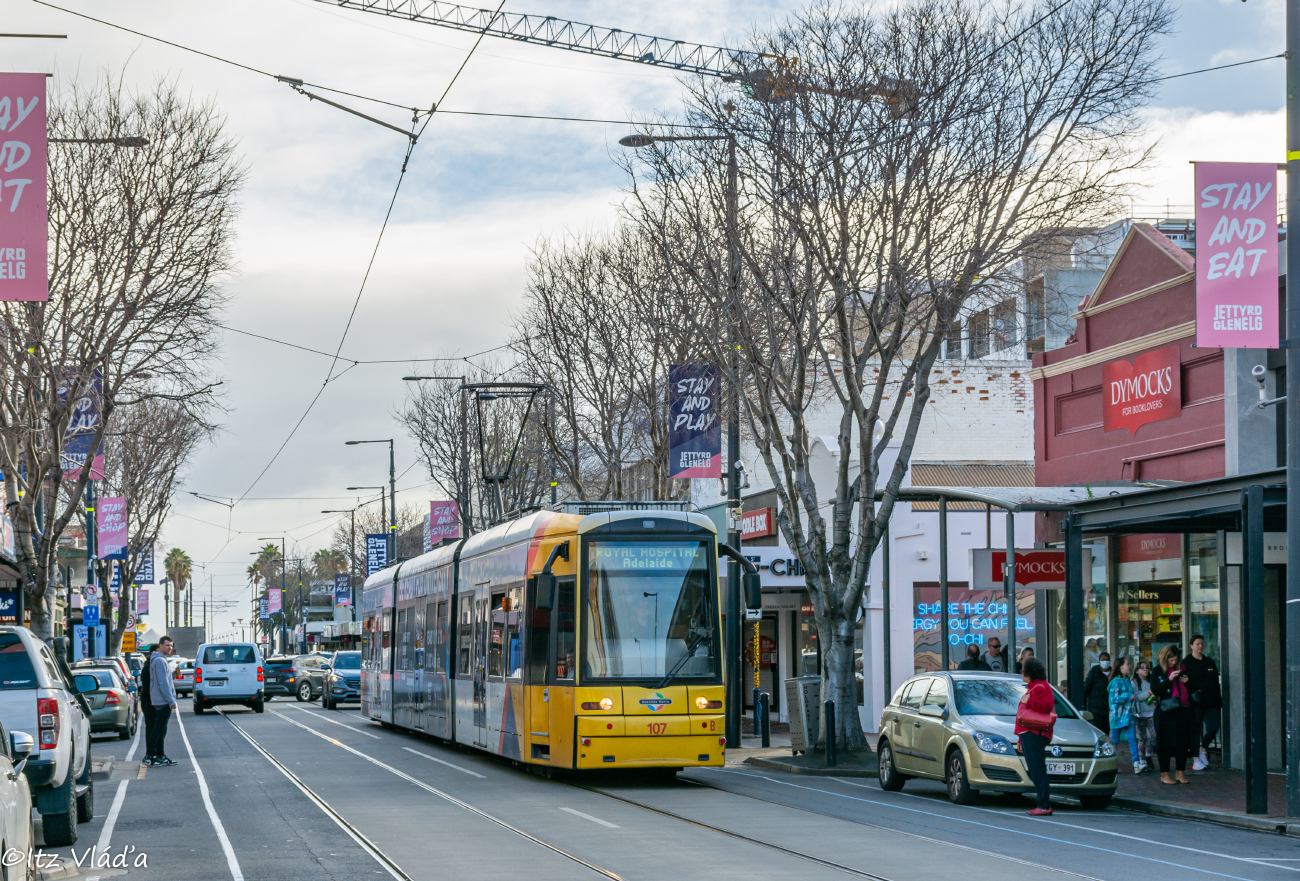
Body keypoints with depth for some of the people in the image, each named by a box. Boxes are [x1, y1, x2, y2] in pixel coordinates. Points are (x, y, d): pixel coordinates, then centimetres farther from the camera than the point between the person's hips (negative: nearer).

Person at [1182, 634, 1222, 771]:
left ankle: (1203, 749, 18)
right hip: (1195, 703, -4)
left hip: (1210, 703, 4)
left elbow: (1216, 683, 18)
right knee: (1196, 729, -2)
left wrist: (1218, 701, 13)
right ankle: (1196, 759, 6)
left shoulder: (1210, 662, 16)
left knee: (1214, 727, -6)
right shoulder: (1186, 663, 1)